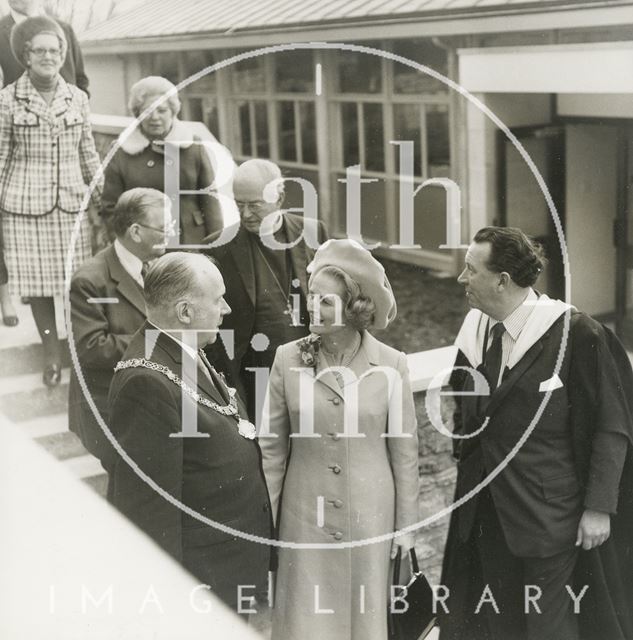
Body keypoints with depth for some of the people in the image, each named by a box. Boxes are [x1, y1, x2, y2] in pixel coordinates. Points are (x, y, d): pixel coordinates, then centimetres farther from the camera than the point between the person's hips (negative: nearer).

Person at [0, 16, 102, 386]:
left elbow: (88, 152, 12)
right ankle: (53, 354, 20)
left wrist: (102, 196, 13)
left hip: (72, 203, 2)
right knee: (38, 284, 5)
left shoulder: (77, 98, 6)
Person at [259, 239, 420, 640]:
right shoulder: (289, 358, -7)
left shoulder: (391, 364, -9)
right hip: (305, 515, 1)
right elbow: (272, 446, 1)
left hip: (369, 516, -1)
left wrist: (406, 524, 2)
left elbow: (404, 450, -1)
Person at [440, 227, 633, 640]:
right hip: (487, 509, 6)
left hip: (548, 511, -5)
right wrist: (467, 454, 6)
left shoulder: (576, 334, -16)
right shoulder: (476, 331, 2)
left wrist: (599, 507, -13)